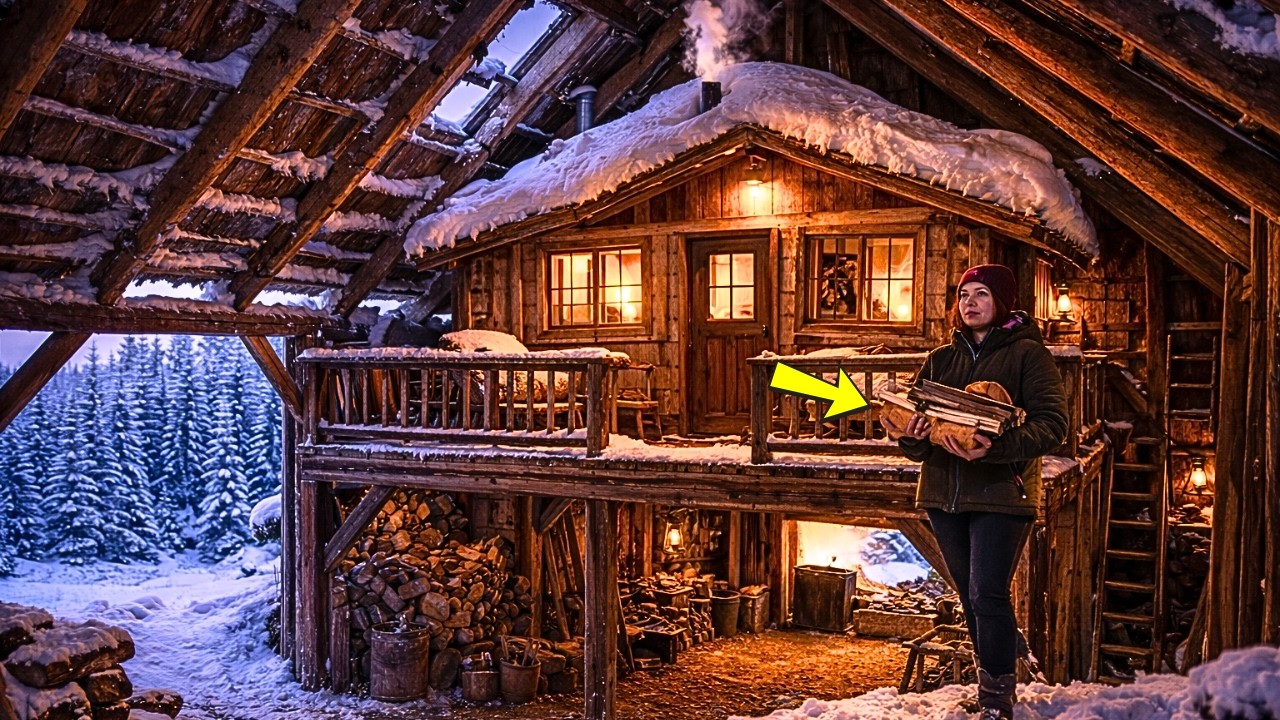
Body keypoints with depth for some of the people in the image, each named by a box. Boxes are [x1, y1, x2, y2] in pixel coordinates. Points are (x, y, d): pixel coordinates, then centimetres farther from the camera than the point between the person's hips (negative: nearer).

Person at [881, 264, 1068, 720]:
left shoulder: (1027, 353, 0)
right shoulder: (940, 360, 14)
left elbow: (1052, 422, -12)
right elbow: (919, 443, 12)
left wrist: (996, 448, -27)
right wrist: (908, 435, -13)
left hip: (1002, 493, -5)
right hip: (943, 494, 5)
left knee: (988, 595, -9)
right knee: (969, 597, 12)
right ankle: (991, 683, 27)